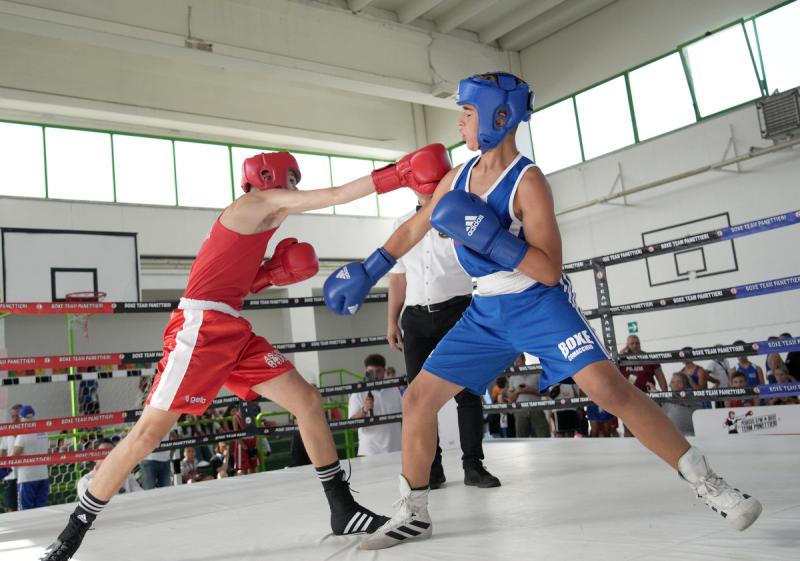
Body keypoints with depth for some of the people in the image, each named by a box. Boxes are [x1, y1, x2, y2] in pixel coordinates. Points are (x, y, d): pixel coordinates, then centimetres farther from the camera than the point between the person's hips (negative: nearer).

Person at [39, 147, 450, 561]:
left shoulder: (254, 222, 22)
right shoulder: (259, 201, -3)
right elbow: (336, 195, -11)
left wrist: (272, 275, 9)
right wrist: (402, 173, -10)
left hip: (233, 331, 10)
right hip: (200, 328, -10)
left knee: (308, 402, 2)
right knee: (147, 434, -4)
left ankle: (343, 510, 9)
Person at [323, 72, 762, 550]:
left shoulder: (528, 181, -18)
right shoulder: (459, 178, 2)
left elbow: (550, 271, -23)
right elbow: (413, 230, 16)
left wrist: (488, 234, -32)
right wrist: (367, 271, 18)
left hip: (540, 304, -6)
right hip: (488, 312, 6)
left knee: (611, 389, -21)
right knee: (418, 397, 1)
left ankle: (708, 484, -4)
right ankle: (415, 514, 16)